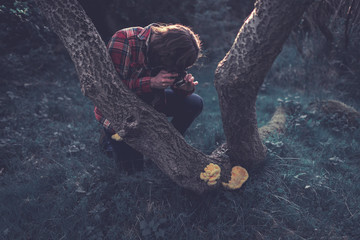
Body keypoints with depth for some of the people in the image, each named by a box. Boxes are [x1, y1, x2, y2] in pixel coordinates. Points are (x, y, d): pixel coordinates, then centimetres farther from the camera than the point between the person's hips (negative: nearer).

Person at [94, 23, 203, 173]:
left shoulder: (171, 48, -12)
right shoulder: (122, 42, -31)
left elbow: (175, 82, -2)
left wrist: (186, 87, -27)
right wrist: (152, 82, -39)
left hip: (149, 100, 5)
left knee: (194, 103, -12)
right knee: (131, 166, -11)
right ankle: (110, 136, 19)